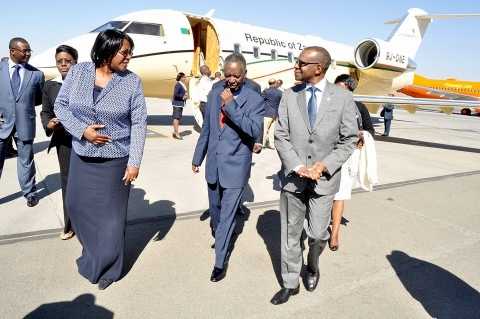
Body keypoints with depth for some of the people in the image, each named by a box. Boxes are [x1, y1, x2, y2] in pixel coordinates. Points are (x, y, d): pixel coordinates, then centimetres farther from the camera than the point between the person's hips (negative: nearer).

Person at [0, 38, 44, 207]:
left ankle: (29, 193, 26)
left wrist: (25, 104, 1)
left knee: (26, 160, 11)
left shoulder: (36, 74, 0)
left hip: (24, 123, 0)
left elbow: (40, 99, 11)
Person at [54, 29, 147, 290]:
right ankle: (93, 252, 46)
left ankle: (106, 268, 30)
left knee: (111, 215, 7)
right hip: (81, 156, 3)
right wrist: (82, 131, -14)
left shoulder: (132, 81, -9)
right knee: (77, 206, 17)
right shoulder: (78, 72, -3)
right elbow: (60, 105, 3)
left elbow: (139, 123, -9)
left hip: (115, 160, -3)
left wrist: (135, 162, -13)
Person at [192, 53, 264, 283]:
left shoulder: (254, 99, -9)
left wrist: (231, 105, -26)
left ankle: (220, 262, 17)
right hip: (213, 164, 5)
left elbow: (255, 131, -23)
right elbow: (206, 129, 12)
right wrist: (197, 157, 16)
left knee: (227, 215, 2)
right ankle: (218, 236, 49)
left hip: (236, 166, -5)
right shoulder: (215, 94, 4)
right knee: (215, 209, 22)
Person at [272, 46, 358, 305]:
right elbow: (281, 137, -2)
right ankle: (290, 284, 31)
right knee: (290, 234, 11)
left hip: (324, 178, -1)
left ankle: (312, 266, 42)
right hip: (293, 176, 1)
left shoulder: (343, 98, -5)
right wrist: (298, 166, -14)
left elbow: (348, 140, -1)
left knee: (318, 233, 8)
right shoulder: (289, 96, 0)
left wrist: (324, 165, -14)